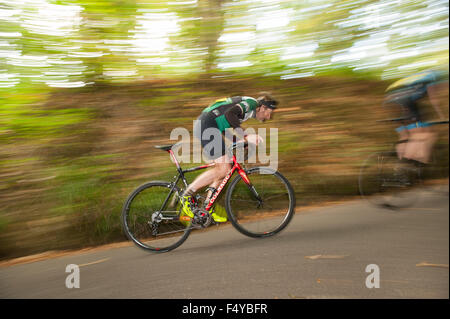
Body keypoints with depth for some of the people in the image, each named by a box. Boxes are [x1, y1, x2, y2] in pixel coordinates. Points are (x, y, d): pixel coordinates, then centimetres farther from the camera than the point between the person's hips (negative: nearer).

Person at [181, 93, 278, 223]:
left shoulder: (245, 103, 23)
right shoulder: (252, 102, -7)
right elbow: (230, 114, -27)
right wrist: (245, 136, -29)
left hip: (203, 126, 11)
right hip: (207, 126, -11)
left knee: (225, 168, 9)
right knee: (223, 169, -12)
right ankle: (187, 195, -4)